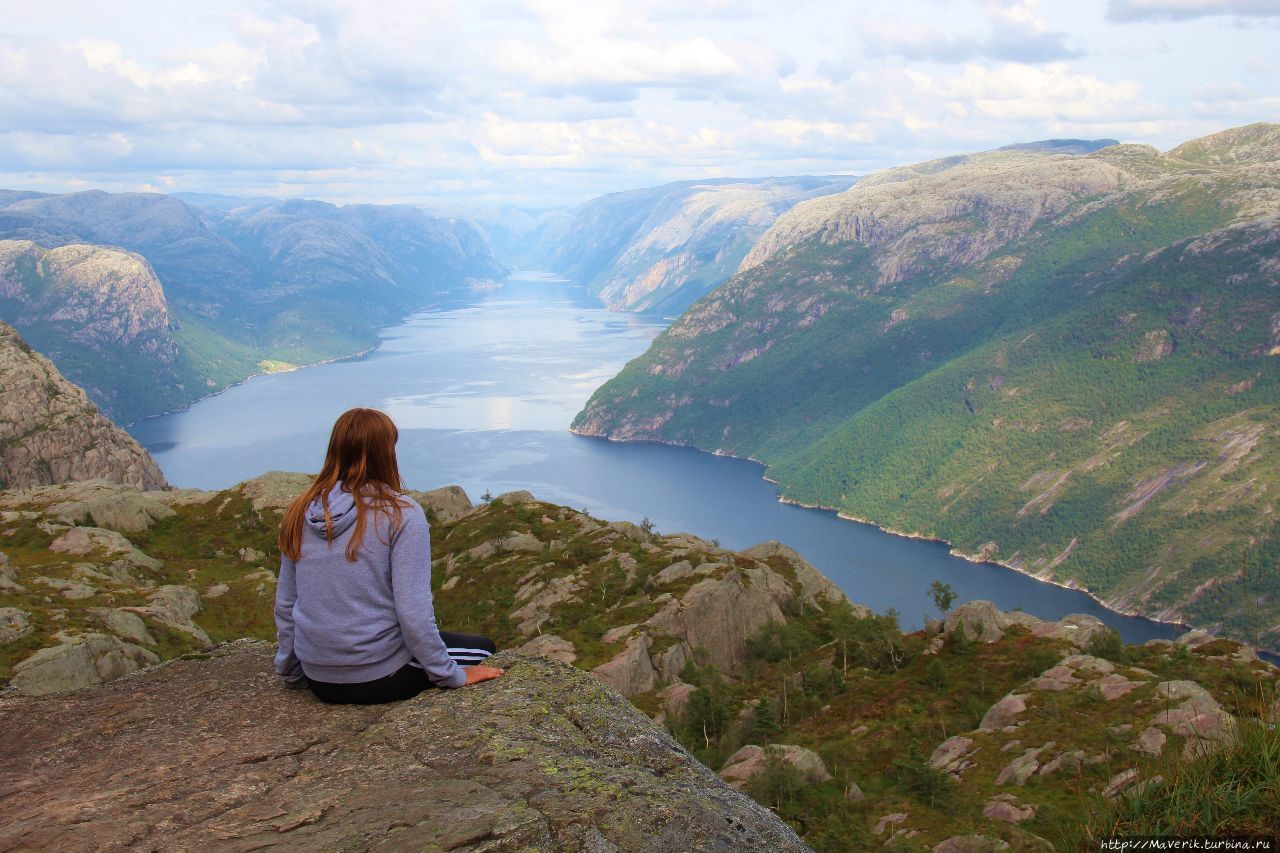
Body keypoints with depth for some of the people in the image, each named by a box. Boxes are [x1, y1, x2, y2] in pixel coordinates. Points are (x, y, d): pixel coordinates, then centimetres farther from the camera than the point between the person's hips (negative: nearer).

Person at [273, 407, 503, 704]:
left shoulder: (299, 513, 0)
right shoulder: (401, 514, -15)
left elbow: (285, 606, 7)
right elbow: (413, 611, -18)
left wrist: (291, 674, 20)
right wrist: (451, 676, -6)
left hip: (319, 682, 6)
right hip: (380, 679, -6)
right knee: (482, 647, 18)